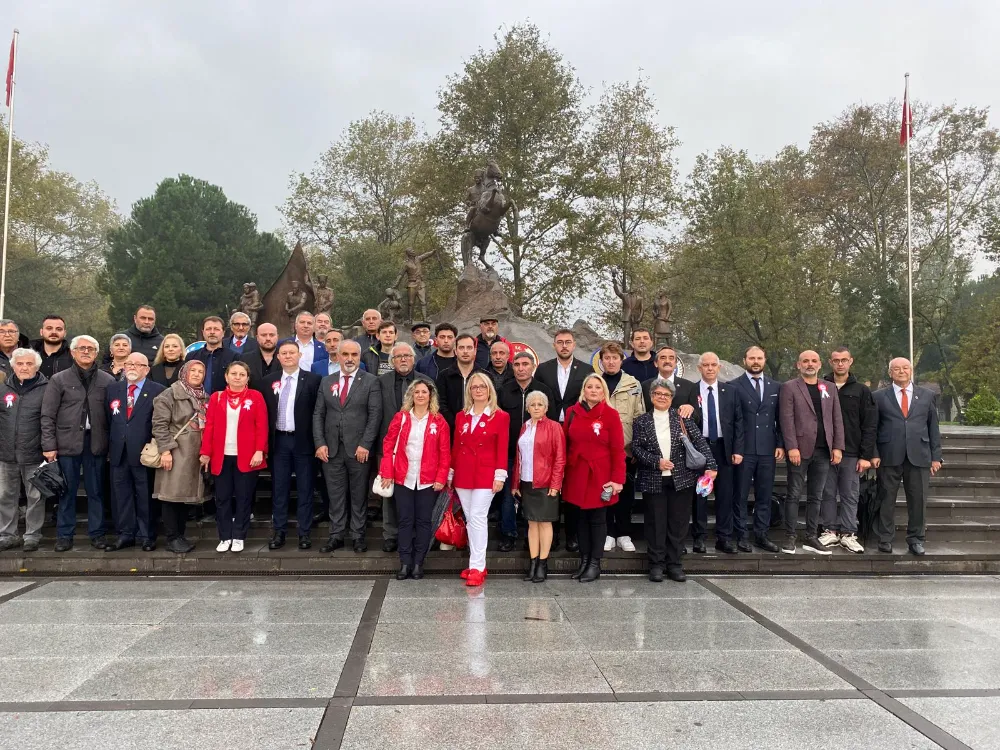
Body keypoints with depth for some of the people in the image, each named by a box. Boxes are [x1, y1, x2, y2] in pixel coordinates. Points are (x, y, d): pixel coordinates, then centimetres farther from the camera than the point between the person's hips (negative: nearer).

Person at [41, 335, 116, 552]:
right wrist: (49, 445, -5)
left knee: (95, 491, 7)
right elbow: (48, 416, 1)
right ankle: (64, 535, 17)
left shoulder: (107, 381, 4)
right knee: (67, 491, 6)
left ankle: (96, 533, 17)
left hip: (96, 442, 0)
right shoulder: (59, 379, 3)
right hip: (67, 442, 0)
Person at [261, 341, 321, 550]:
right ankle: (279, 531, 18)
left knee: (305, 489, 5)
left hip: (303, 441, -3)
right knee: (279, 488, 9)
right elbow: (265, 413, 9)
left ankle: (304, 532, 13)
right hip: (278, 441, 3)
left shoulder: (312, 380, -3)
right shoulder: (269, 381, 8)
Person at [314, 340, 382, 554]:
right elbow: (318, 415, 9)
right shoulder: (326, 382, 11)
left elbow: (375, 415, -6)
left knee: (359, 494, 5)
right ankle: (336, 535, 16)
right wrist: (320, 443, -2)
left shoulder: (371, 381, 0)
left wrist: (365, 444, -13)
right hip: (331, 448, 3)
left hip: (359, 448, -3)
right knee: (335, 494, 7)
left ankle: (358, 536, 15)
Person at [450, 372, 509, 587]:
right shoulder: (461, 416, 11)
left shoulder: (500, 417, -2)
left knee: (477, 517, -10)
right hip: (463, 474, 5)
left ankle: (477, 567, -5)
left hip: (485, 475, -5)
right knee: (470, 519, 8)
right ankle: (477, 564, 17)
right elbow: (456, 446, 12)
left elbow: (502, 449, -5)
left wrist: (500, 475, -10)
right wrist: (450, 472, 10)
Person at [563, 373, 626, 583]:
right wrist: (561, 472, 0)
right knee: (581, 518, 9)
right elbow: (565, 444, 7)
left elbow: (618, 449, -7)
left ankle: (595, 564, 12)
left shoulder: (611, 415, -5)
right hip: (576, 474, 3)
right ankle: (584, 560, 19)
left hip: (600, 475, -3)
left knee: (598, 519, 4)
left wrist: (618, 479, -13)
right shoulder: (572, 412, 5)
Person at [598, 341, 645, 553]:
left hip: (626, 448, 0)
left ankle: (624, 534, 17)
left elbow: (640, 417, 3)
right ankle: (608, 533, 16)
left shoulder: (633, 385, 4)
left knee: (626, 492, 5)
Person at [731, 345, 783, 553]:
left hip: (768, 450, 3)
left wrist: (780, 444, 5)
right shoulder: (734, 386, 0)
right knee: (741, 495, 2)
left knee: (764, 495, 8)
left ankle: (761, 534, 17)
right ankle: (742, 536, 11)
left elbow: (780, 419, 13)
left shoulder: (775, 387, 12)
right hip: (744, 449, -3)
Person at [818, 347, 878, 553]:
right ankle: (829, 531, 15)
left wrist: (866, 456, -5)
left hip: (851, 453, 0)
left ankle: (848, 534, 12)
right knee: (828, 494, 6)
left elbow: (870, 425, 1)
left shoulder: (862, 391, 4)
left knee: (850, 495, 5)